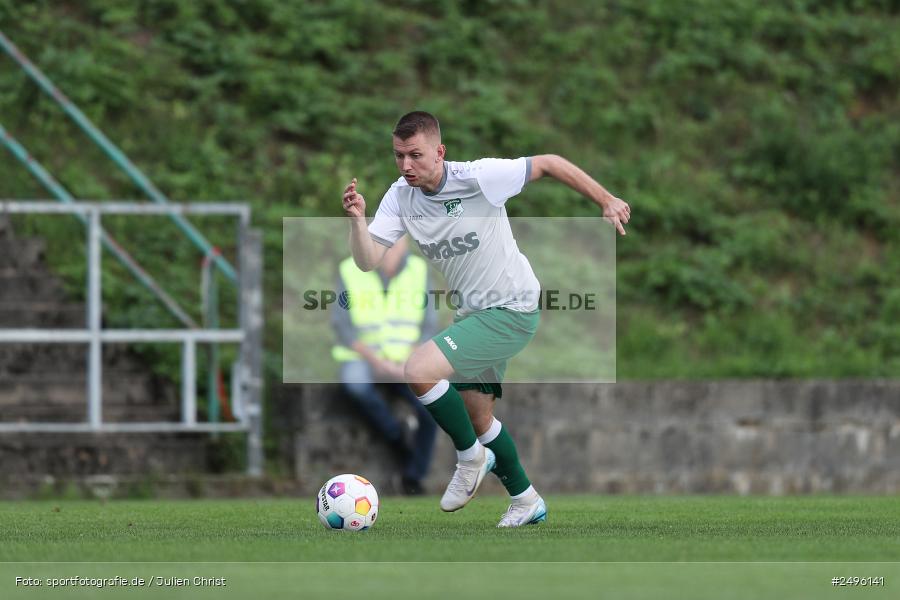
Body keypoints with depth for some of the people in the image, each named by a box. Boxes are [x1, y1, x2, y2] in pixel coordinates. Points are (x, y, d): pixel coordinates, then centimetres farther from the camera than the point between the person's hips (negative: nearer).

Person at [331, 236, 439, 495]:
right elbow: (343, 327, -12)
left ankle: (413, 477, -7)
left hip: (406, 360, 2)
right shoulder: (350, 271, -11)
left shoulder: (419, 270, -5)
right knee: (355, 381, -39)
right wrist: (377, 361, -23)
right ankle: (396, 434, -14)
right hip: (363, 358, -2)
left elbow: (428, 327, -2)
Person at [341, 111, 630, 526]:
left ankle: (471, 457, -2)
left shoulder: (478, 178, -21)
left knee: (419, 371, -23)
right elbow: (367, 260, -11)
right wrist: (357, 219, -30)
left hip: (511, 310, -8)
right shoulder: (400, 197, -4)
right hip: (473, 312, 8)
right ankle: (525, 500, 37)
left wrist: (606, 201, -12)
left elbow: (549, 164, -12)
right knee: (477, 418, 17)